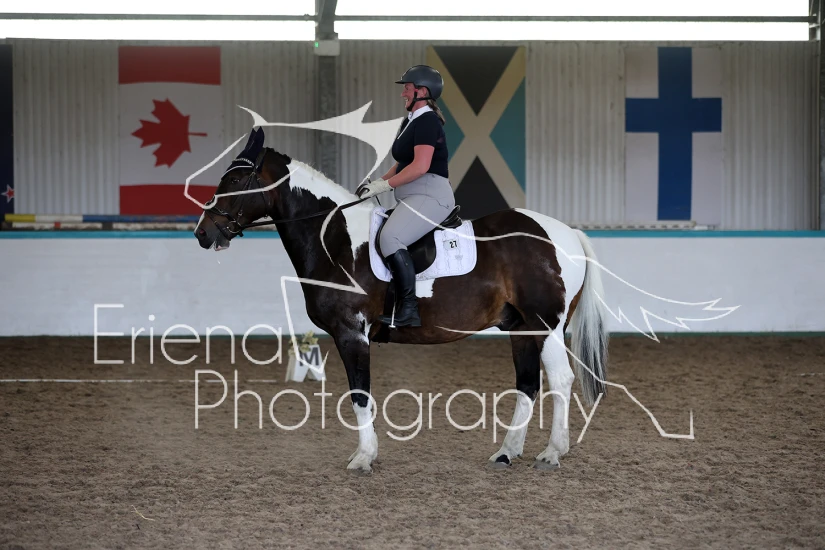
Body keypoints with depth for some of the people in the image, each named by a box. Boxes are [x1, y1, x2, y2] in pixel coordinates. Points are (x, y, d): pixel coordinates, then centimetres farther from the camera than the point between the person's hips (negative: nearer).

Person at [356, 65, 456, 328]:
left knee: (390, 238, -28)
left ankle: (409, 311, -29)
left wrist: (384, 185, -19)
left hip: (430, 195, -11)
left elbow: (420, 167, -22)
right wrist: (379, 181, 9)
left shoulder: (427, 121, -12)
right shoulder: (410, 121, 20)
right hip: (412, 197, 11)